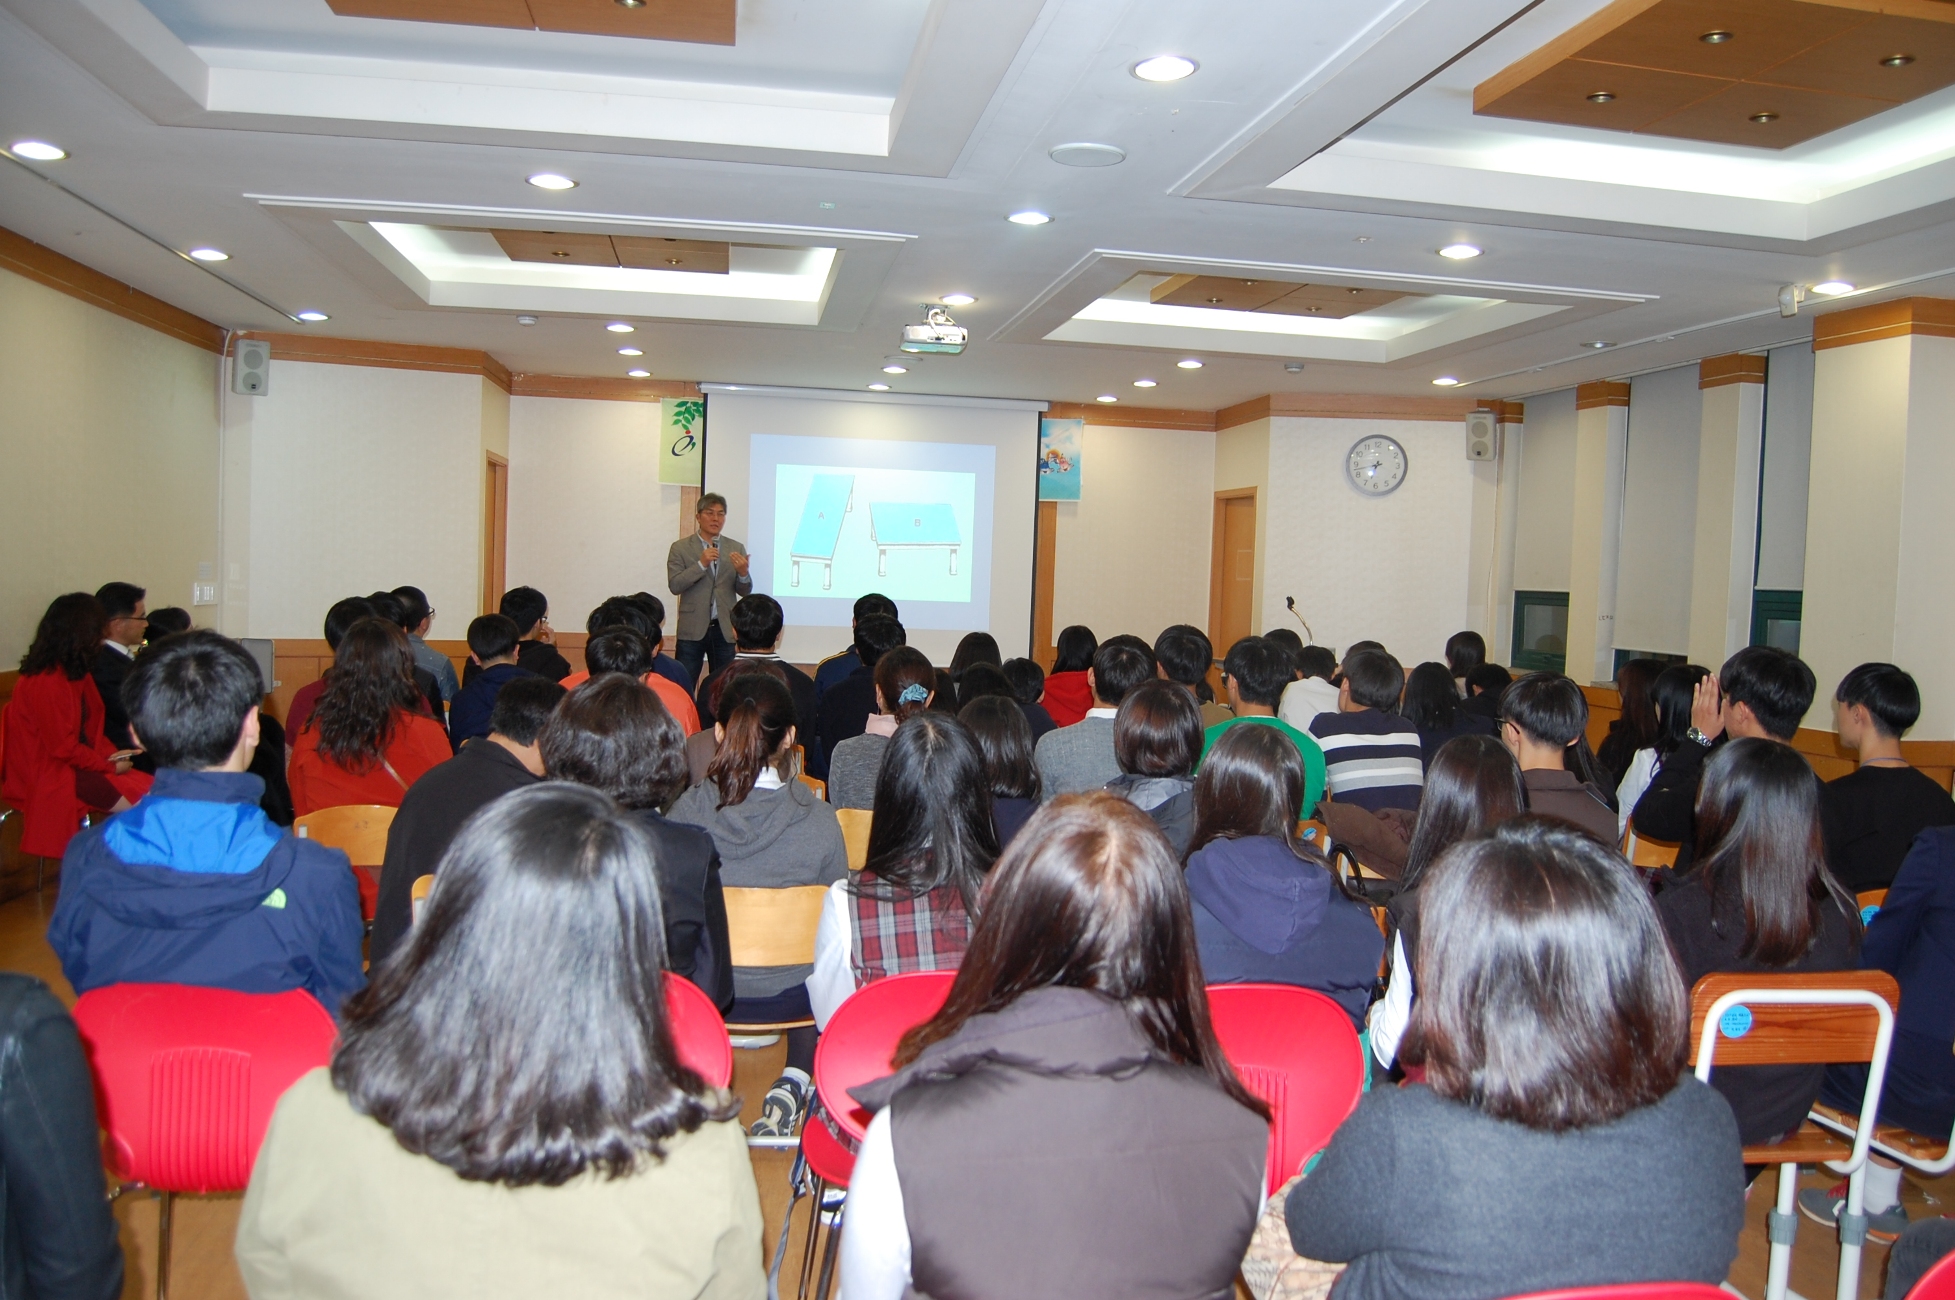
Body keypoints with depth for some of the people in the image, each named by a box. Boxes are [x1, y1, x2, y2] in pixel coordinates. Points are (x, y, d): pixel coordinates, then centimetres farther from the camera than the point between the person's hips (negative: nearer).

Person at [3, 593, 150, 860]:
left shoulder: (73, 672, 8)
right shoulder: (47, 681, -21)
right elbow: (63, 748, -20)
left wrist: (111, 754, 1)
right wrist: (109, 765, -10)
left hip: (77, 764, 9)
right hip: (51, 775, -9)